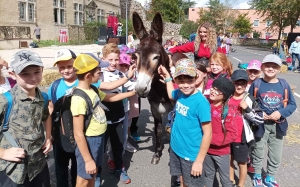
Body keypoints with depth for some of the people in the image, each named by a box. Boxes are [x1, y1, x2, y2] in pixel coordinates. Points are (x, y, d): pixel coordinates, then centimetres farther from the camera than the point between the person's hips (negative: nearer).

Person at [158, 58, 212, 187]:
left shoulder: (201, 102, -25)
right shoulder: (180, 94, -4)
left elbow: (208, 134, -21)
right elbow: (170, 95, 23)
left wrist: (199, 161, -18)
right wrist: (166, 77, 15)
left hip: (191, 155, -6)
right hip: (176, 149, 6)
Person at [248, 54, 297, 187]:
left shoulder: (283, 84, -5)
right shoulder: (256, 84, -9)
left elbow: (292, 104, 0)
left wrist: (280, 113, -15)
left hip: (278, 125, 2)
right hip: (260, 124, -2)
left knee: (276, 155, 15)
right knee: (258, 152, 15)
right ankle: (257, 175, 38)